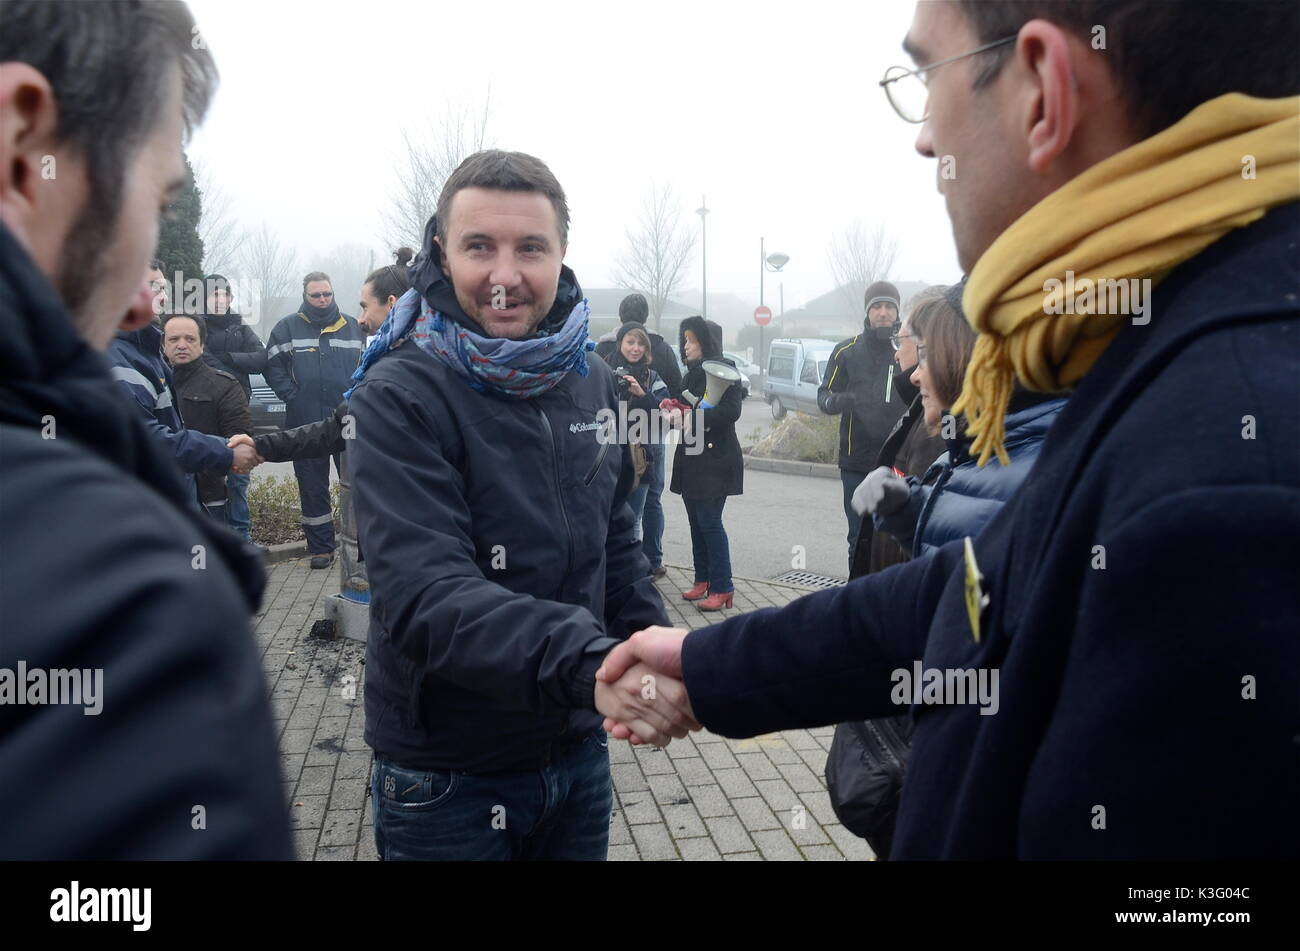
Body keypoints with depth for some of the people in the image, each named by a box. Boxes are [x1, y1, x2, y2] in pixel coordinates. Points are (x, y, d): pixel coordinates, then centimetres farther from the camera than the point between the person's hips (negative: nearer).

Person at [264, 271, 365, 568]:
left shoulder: (352, 327, 8)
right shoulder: (288, 327, 4)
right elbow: (273, 366, 2)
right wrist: (292, 396, -8)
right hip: (305, 423, 0)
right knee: (313, 487, 6)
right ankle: (320, 548, 15)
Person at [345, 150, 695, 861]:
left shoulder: (591, 381, 2)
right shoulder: (399, 398, -18)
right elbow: (425, 595, -30)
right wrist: (588, 662, -43)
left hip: (578, 750, 5)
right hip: (446, 775, -5)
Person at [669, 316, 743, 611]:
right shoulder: (691, 374, 18)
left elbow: (731, 410, -18)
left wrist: (694, 418, -21)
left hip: (715, 458, -8)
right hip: (691, 458, 8)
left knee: (710, 521, -10)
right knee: (696, 521, 11)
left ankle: (722, 589, -5)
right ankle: (703, 579, 20)